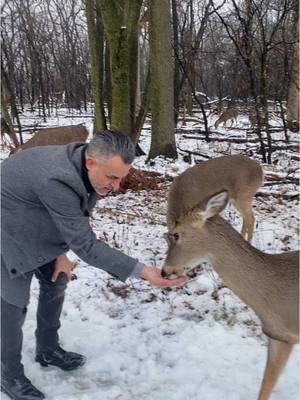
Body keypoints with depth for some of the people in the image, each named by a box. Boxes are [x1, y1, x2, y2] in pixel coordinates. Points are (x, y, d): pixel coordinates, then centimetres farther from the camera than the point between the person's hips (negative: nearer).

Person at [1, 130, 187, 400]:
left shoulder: (87, 168, -16)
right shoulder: (57, 180, -42)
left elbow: (76, 217, 3)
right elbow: (85, 245, -37)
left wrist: (62, 253, -2)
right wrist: (141, 271, -41)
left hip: (36, 228, 8)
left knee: (56, 282, 12)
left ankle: (48, 349, 32)